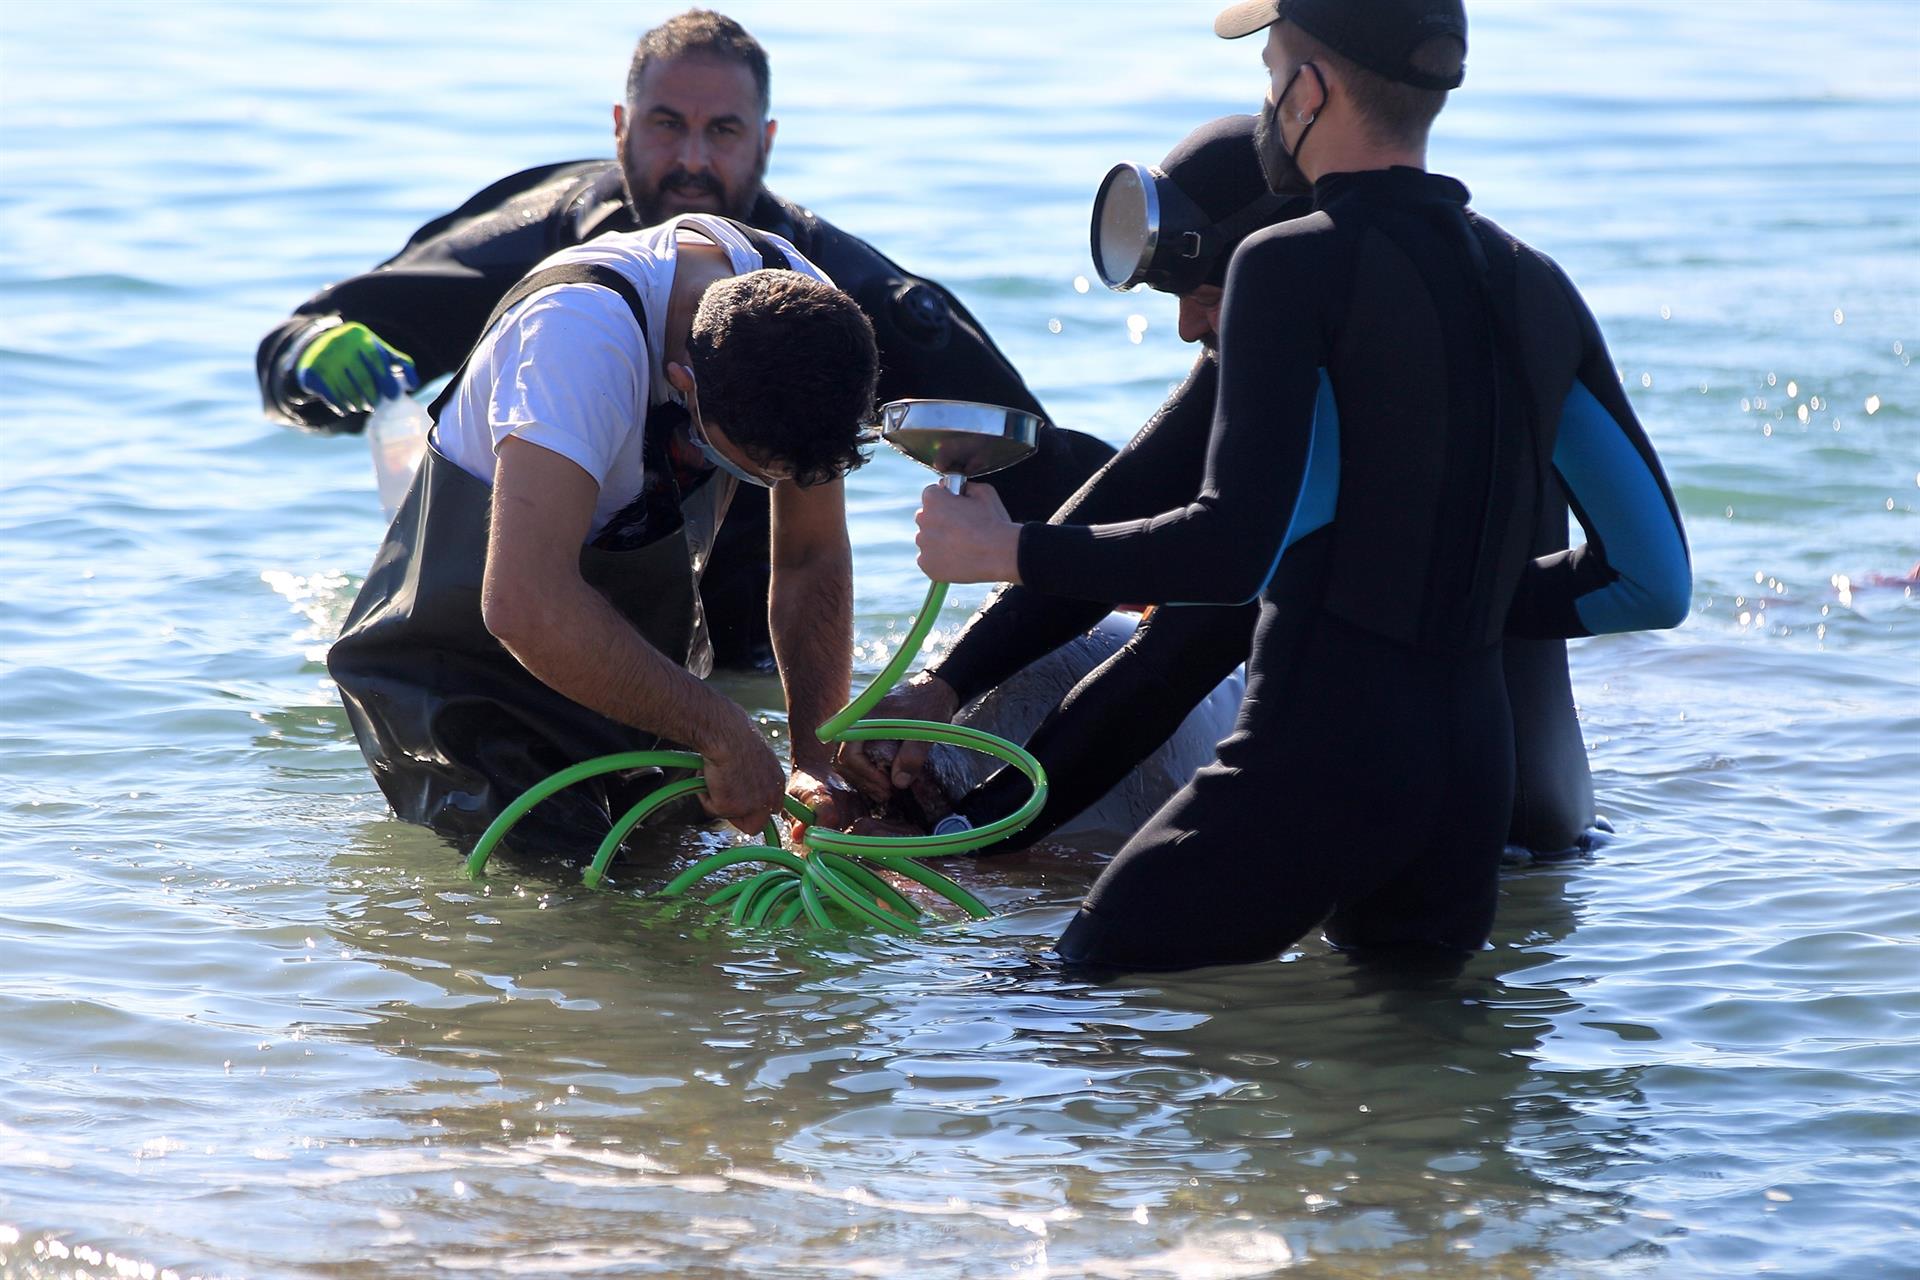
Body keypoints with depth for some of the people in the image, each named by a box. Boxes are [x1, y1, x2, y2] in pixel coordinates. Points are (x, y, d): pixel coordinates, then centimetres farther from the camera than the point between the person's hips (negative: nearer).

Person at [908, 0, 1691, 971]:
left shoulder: (1296, 267, -9)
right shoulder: (1539, 291, 13)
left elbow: (1232, 551, -18)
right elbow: (1652, 578, 14)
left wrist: (1004, 551, -6)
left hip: (1317, 756, -7)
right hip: (1470, 768, 7)